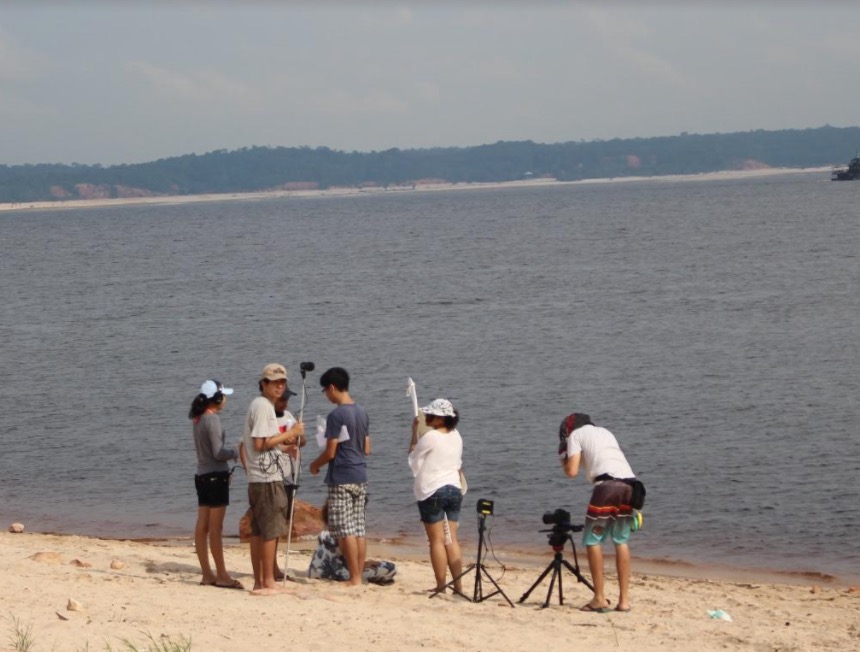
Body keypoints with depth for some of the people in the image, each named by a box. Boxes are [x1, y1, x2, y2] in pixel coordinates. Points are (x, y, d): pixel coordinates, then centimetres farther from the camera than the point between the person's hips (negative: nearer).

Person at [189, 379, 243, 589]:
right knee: (215, 528, -5)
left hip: (202, 475, 9)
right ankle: (221, 575, -2)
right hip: (216, 476, -9)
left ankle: (207, 574, 11)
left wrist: (231, 452, 11)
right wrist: (237, 452, -2)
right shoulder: (212, 419, -15)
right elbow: (218, 453, -17)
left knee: (202, 528, 7)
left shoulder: (198, 420, 11)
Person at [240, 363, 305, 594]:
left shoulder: (261, 405, 18)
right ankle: (268, 582, -5)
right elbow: (260, 443, -19)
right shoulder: (263, 406, -13)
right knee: (271, 530, -7)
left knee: (258, 531, 10)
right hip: (267, 479, -10)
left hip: (258, 478, 10)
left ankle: (259, 581, 14)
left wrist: (284, 441, 13)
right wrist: (289, 434, -13)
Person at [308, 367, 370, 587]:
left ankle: (354, 578, -7)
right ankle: (359, 575, 10)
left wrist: (315, 465, 4)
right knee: (359, 529, 8)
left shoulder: (336, 416, -14)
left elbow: (330, 452, -13)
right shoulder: (362, 413, 10)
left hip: (341, 479, -8)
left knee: (345, 531, -5)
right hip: (360, 477, 8)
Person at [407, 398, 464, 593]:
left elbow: (413, 459, 0)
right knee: (452, 540, 8)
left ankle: (441, 586, -2)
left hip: (432, 491, -6)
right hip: (454, 489, 6)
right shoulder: (456, 436, 8)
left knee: (437, 541, -2)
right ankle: (458, 585, 5)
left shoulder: (430, 437, -13)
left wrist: (414, 433, 6)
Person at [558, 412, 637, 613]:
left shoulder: (575, 434, 14)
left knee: (593, 540, 5)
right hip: (629, 483, 6)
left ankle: (600, 599, -1)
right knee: (621, 541, 15)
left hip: (607, 483, -6)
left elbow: (572, 471, 6)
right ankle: (624, 600, 11)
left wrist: (564, 460, 23)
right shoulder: (605, 432, 32)